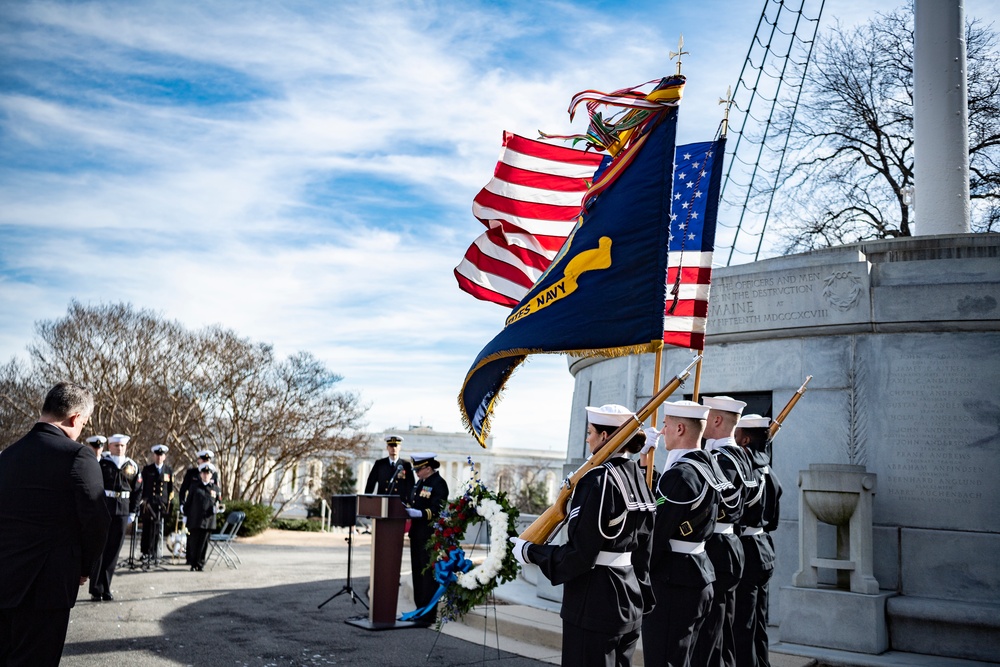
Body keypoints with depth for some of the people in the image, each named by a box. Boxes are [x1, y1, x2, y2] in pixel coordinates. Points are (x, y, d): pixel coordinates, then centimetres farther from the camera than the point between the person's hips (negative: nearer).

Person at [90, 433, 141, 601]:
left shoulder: (133, 466, 9)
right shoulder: (101, 463, -2)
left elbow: (136, 491, 11)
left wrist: (132, 512, 6)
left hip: (122, 512, 3)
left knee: (114, 550, 7)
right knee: (99, 549, 0)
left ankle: (106, 588, 16)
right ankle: (96, 589, 7)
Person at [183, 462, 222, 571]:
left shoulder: (215, 488, 11)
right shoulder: (194, 487, 7)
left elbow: (217, 503, 17)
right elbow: (188, 502, 9)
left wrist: (215, 509, -5)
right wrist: (186, 516, 5)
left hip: (208, 520, 1)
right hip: (195, 520, -1)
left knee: (204, 543, 4)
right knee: (194, 542, -1)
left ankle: (200, 564, 13)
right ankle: (193, 564, 7)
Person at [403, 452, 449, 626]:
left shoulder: (438, 484, -11)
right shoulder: (419, 483, 17)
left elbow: (438, 510, -18)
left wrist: (420, 513, -29)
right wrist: (405, 509, 4)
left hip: (430, 535, -9)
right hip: (417, 533, 9)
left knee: (428, 573, -5)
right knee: (418, 572, 13)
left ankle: (429, 614, 0)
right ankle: (420, 610, 23)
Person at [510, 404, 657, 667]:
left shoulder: (598, 480, -18)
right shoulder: (638, 478, 7)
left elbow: (579, 554, -19)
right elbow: (643, 547, 12)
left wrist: (530, 552, -7)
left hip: (595, 607, -8)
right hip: (630, 603, 8)